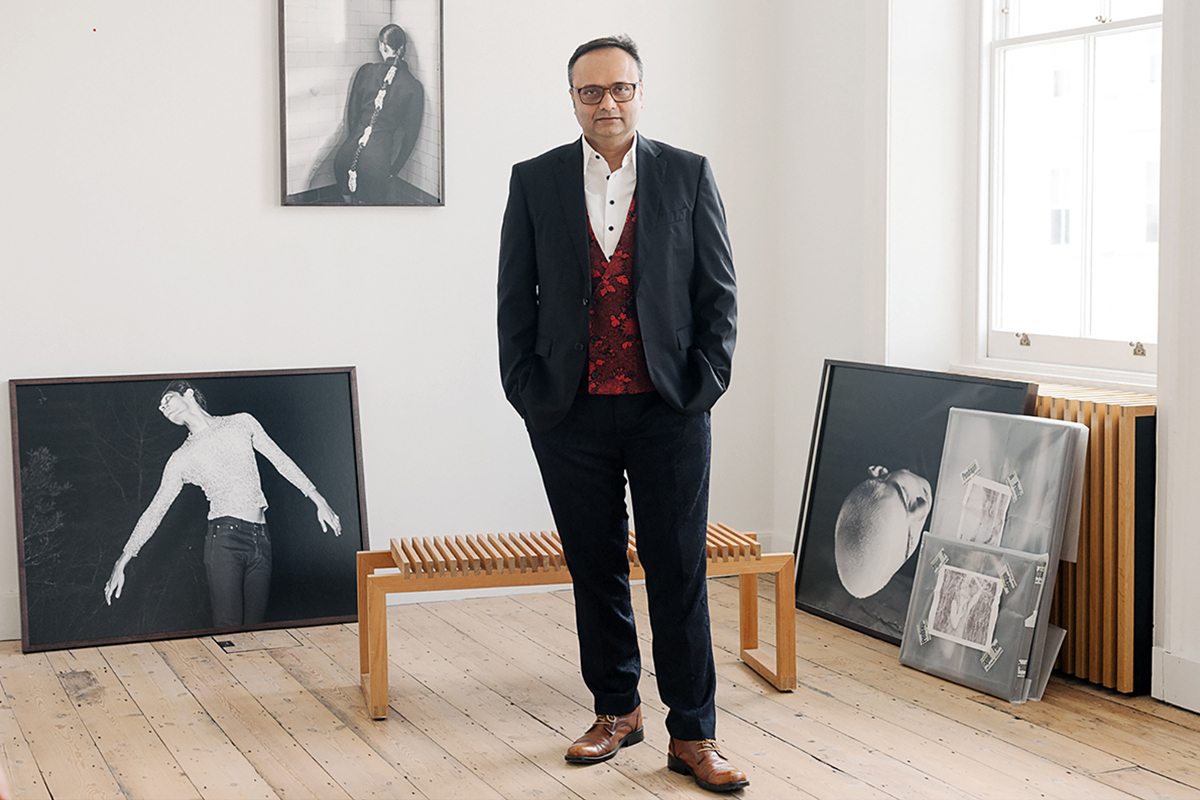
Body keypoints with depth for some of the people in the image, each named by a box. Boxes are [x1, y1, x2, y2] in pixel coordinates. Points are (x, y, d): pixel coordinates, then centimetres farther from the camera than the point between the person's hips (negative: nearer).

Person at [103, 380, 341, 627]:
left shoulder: (241, 423, 13)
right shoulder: (181, 459, 9)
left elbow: (281, 461, 16)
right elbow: (155, 511, 7)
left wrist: (319, 501, 10)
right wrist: (122, 563, 1)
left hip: (261, 539, 2)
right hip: (225, 538, -2)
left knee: (255, 627, -2)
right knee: (228, 628, -14)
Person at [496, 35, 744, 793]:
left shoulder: (688, 175, 3)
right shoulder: (535, 182, 5)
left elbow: (719, 291, 3)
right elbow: (516, 298, 7)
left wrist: (704, 384, -4)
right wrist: (526, 389, 0)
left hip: (669, 413, -1)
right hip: (571, 416, 1)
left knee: (680, 574, 0)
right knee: (595, 569, 10)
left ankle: (693, 736, 7)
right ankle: (616, 710, 25)